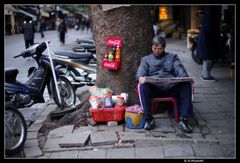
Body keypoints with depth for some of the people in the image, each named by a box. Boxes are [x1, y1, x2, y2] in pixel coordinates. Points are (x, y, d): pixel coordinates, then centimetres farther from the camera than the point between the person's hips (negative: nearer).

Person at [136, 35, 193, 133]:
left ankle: (184, 120, -30)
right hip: (154, 88, 0)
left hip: (171, 87, 1)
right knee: (142, 86, -33)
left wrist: (185, 78, -16)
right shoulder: (146, 59, 24)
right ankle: (149, 119, -28)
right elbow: (141, 71, 6)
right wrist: (141, 77, -21)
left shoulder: (172, 57, 25)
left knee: (186, 85, -28)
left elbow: (180, 69, 8)